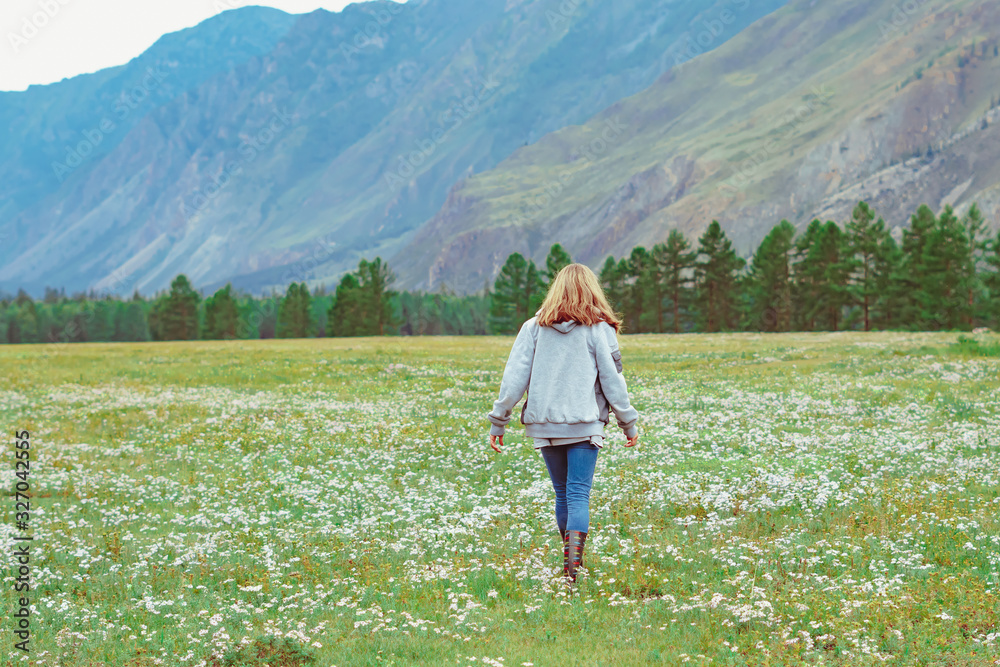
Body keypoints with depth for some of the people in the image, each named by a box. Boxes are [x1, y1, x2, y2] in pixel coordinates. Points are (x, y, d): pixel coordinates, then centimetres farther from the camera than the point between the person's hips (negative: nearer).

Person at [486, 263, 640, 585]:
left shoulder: (534, 328, 5)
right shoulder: (598, 329, -1)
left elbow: (514, 377, 3)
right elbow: (612, 380, 0)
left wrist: (498, 421, 8)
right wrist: (629, 422, 10)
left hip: (544, 425, 3)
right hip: (585, 425, -3)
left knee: (562, 493, 15)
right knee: (578, 495, -6)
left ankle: (571, 559, 24)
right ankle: (572, 567, -20)